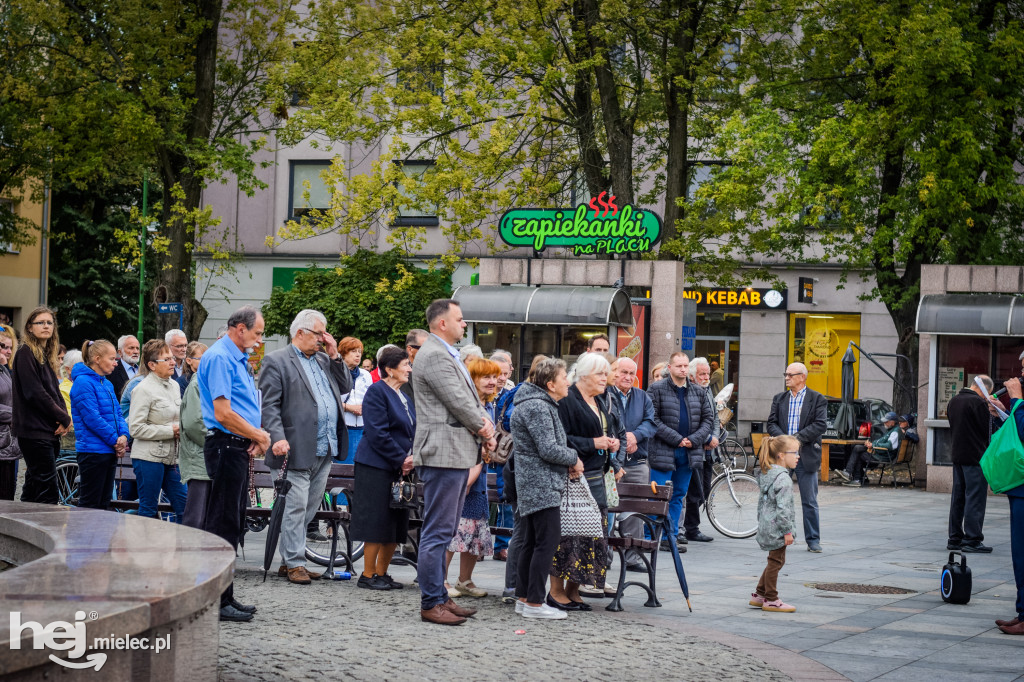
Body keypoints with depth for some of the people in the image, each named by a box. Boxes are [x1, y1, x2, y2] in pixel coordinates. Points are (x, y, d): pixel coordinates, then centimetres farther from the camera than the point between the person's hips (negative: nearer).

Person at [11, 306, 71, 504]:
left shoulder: (47, 356, 19)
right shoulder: (26, 353, -7)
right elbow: (34, 393, -15)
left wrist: (63, 417, -3)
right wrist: (64, 419, -10)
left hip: (50, 432, 9)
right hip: (34, 432, -9)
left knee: (33, 491, 10)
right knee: (47, 490, -13)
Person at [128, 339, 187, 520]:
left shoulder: (174, 385, 12)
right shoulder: (143, 389, -12)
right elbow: (136, 428, -17)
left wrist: (181, 430, 5)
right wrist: (170, 431, -15)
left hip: (171, 456, 7)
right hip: (149, 457, -7)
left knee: (183, 506, 4)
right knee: (148, 510, 0)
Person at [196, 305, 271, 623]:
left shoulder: (237, 359, 18)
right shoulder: (219, 358, -14)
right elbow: (223, 413, -22)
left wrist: (255, 438, 8)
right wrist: (259, 436, -11)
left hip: (237, 448, 10)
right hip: (224, 446, -10)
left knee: (230, 523, 13)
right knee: (223, 524, -7)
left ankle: (224, 597, 19)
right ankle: (218, 602, -5)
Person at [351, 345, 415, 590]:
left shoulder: (403, 396, 17)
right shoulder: (377, 391, -10)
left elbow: (411, 431, 20)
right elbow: (377, 433, -17)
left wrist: (411, 456, 1)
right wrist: (401, 459, -15)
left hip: (399, 467, 8)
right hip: (377, 467, -8)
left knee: (396, 525, 8)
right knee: (377, 522, -6)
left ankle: (381, 573, 17)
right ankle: (367, 575, 1)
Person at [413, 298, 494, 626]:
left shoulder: (448, 355, 20)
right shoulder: (434, 356, -14)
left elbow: (471, 399, 20)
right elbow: (458, 402, -17)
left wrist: (485, 424, 1)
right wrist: (483, 429, -3)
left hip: (457, 454, 11)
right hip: (444, 454, -11)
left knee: (443, 532, 15)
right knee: (437, 532, -8)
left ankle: (439, 596, 21)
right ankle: (431, 603, -5)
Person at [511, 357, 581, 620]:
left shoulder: (542, 404, 20)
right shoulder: (537, 407, -15)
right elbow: (548, 450, -20)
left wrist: (568, 460, 9)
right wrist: (574, 458, -4)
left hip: (531, 486, 11)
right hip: (542, 485, -11)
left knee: (530, 542, 13)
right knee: (547, 540, -11)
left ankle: (523, 598, 17)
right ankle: (534, 602, -11)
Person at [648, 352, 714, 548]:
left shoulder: (698, 392, 13)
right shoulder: (657, 389, -3)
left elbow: (708, 418, 13)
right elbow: (653, 419, -9)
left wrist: (694, 440, -4)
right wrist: (676, 439, -14)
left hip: (689, 451, 5)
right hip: (663, 451, -5)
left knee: (679, 495, 10)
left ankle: (672, 535, 16)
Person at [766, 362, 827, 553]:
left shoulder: (817, 399, 1)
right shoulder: (779, 399, 13)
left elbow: (820, 425, -8)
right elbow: (772, 424, 6)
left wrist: (797, 438, -16)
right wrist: (783, 439, -13)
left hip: (806, 456, -3)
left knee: (810, 502, 1)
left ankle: (813, 540, 7)